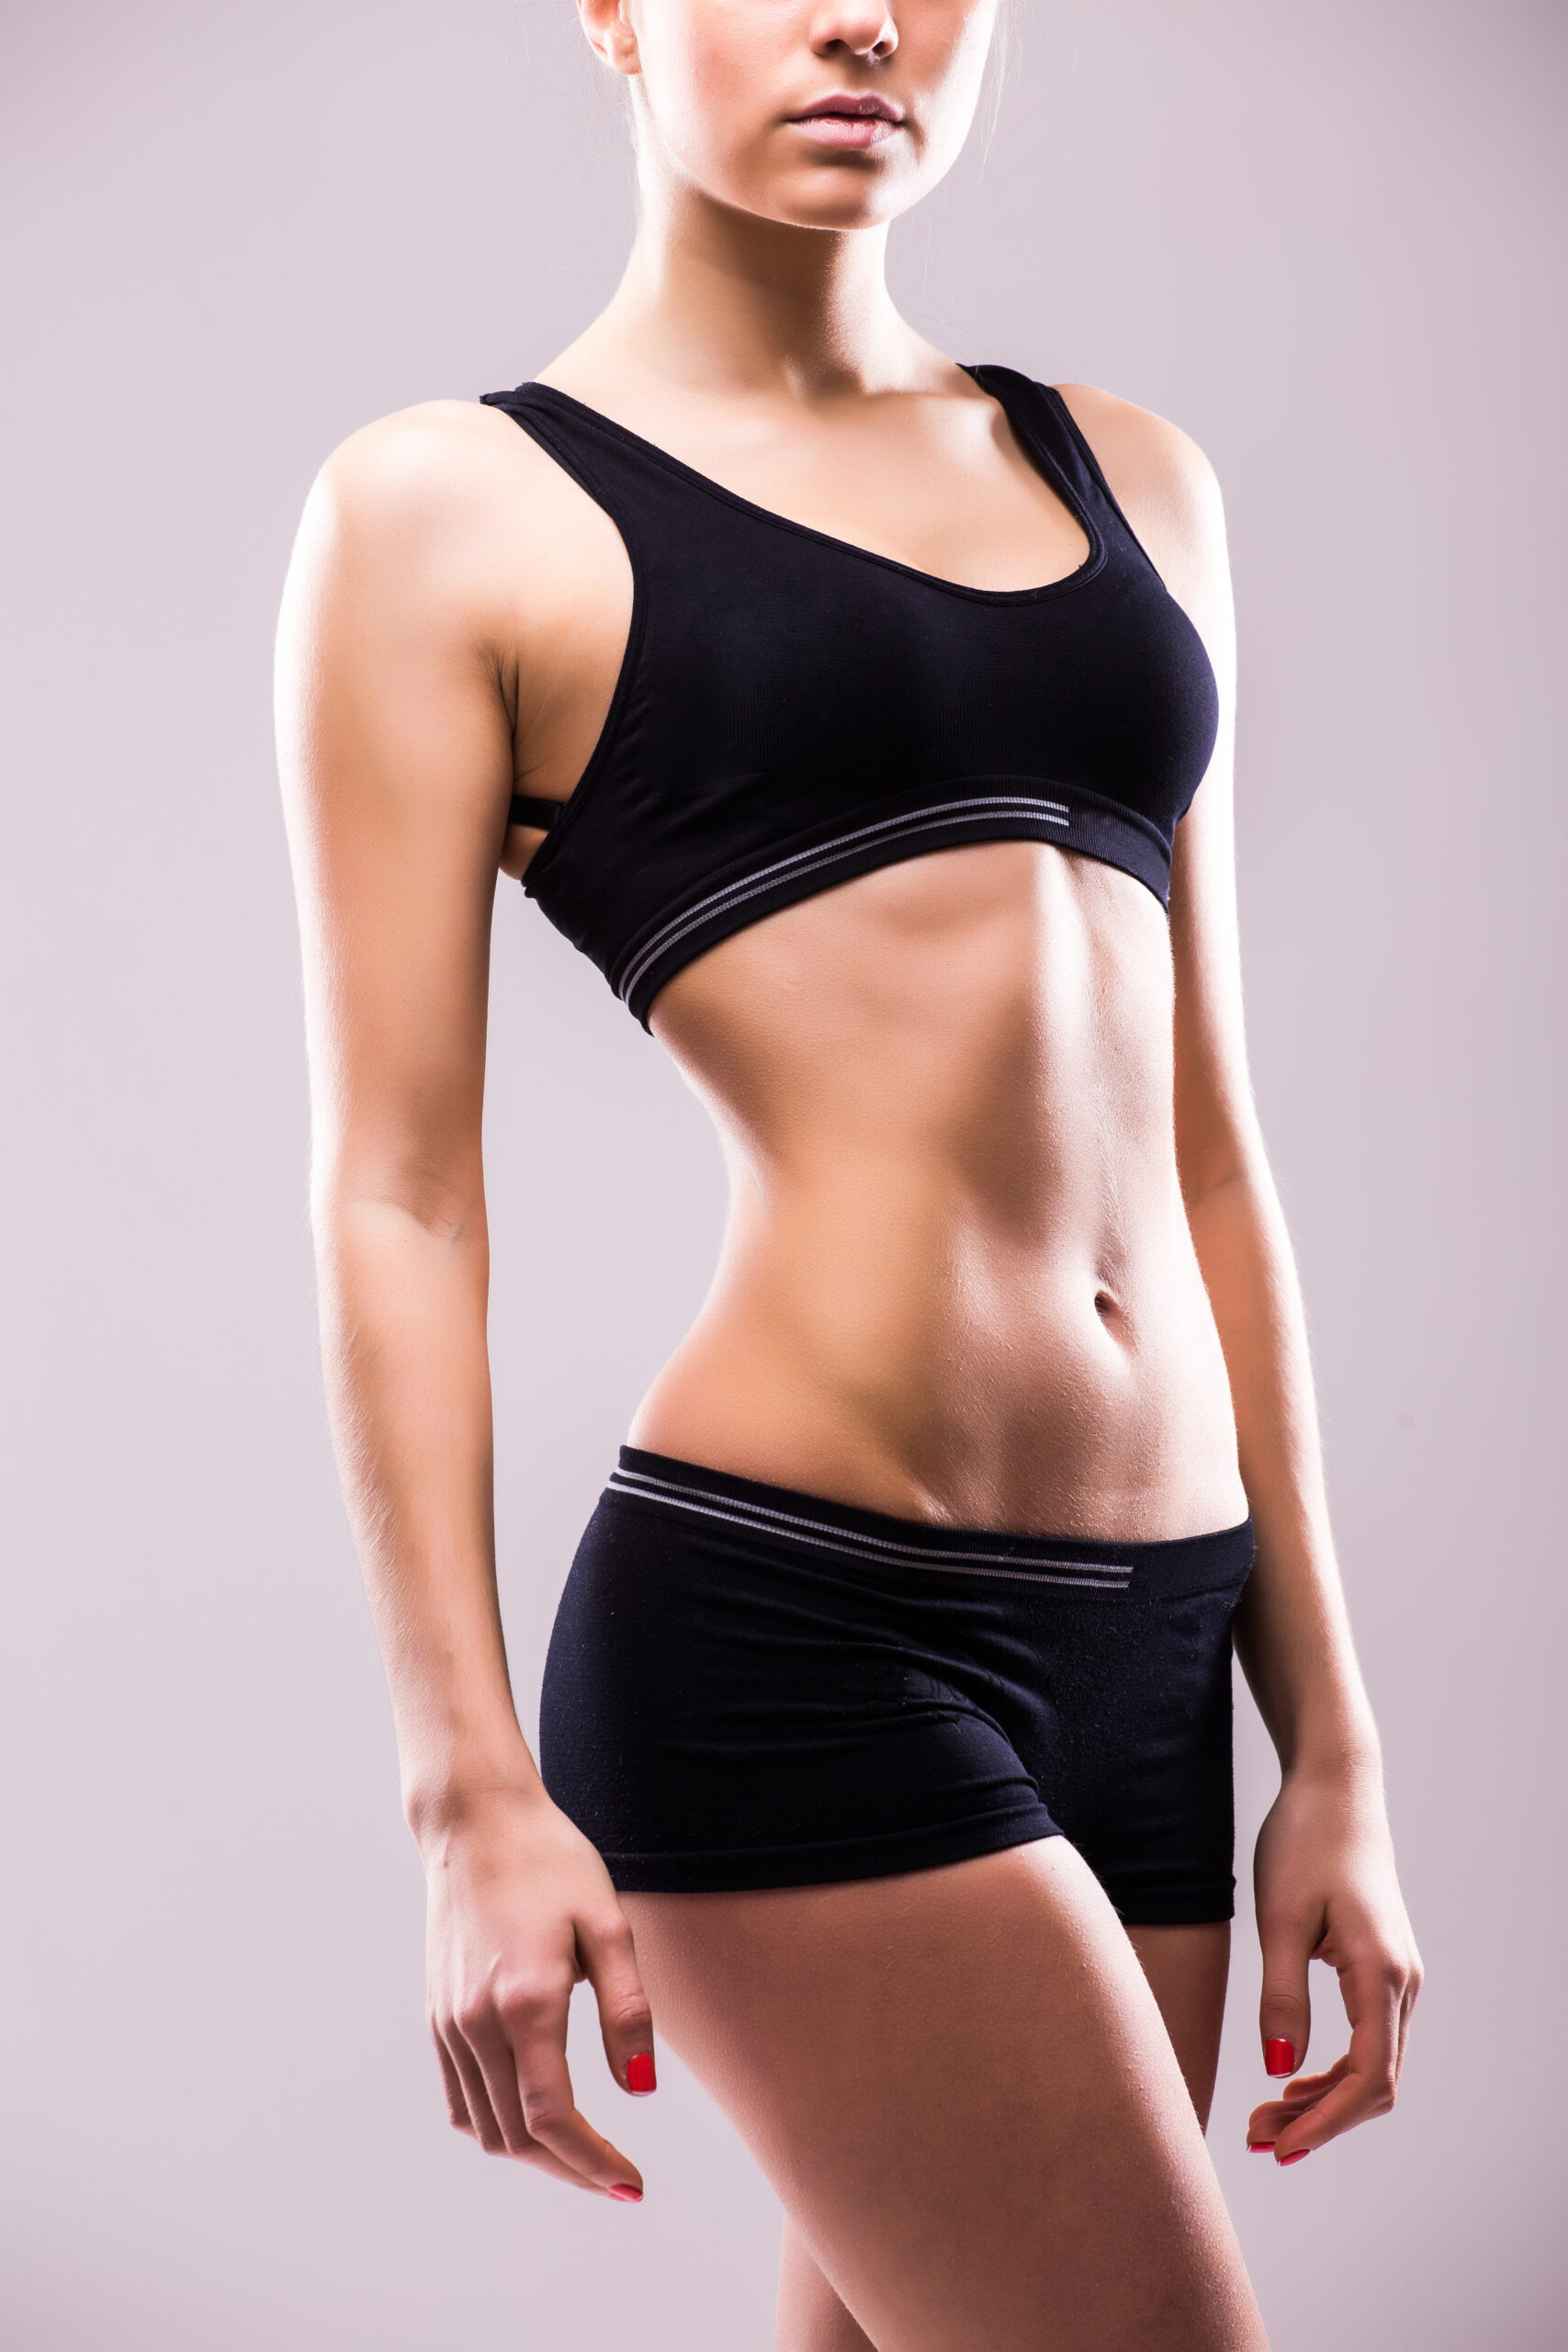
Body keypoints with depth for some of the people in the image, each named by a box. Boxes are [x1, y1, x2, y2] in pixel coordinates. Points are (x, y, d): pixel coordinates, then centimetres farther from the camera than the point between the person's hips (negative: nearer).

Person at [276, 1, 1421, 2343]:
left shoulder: (1129, 480, 16)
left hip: (1147, 1644, 6)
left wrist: (1331, 1741, 13)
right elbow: (398, 1188, -3)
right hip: (790, 1628, -5)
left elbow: (1201, 1154, 15)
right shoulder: (453, 512, 2)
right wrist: (472, 1788, -9)